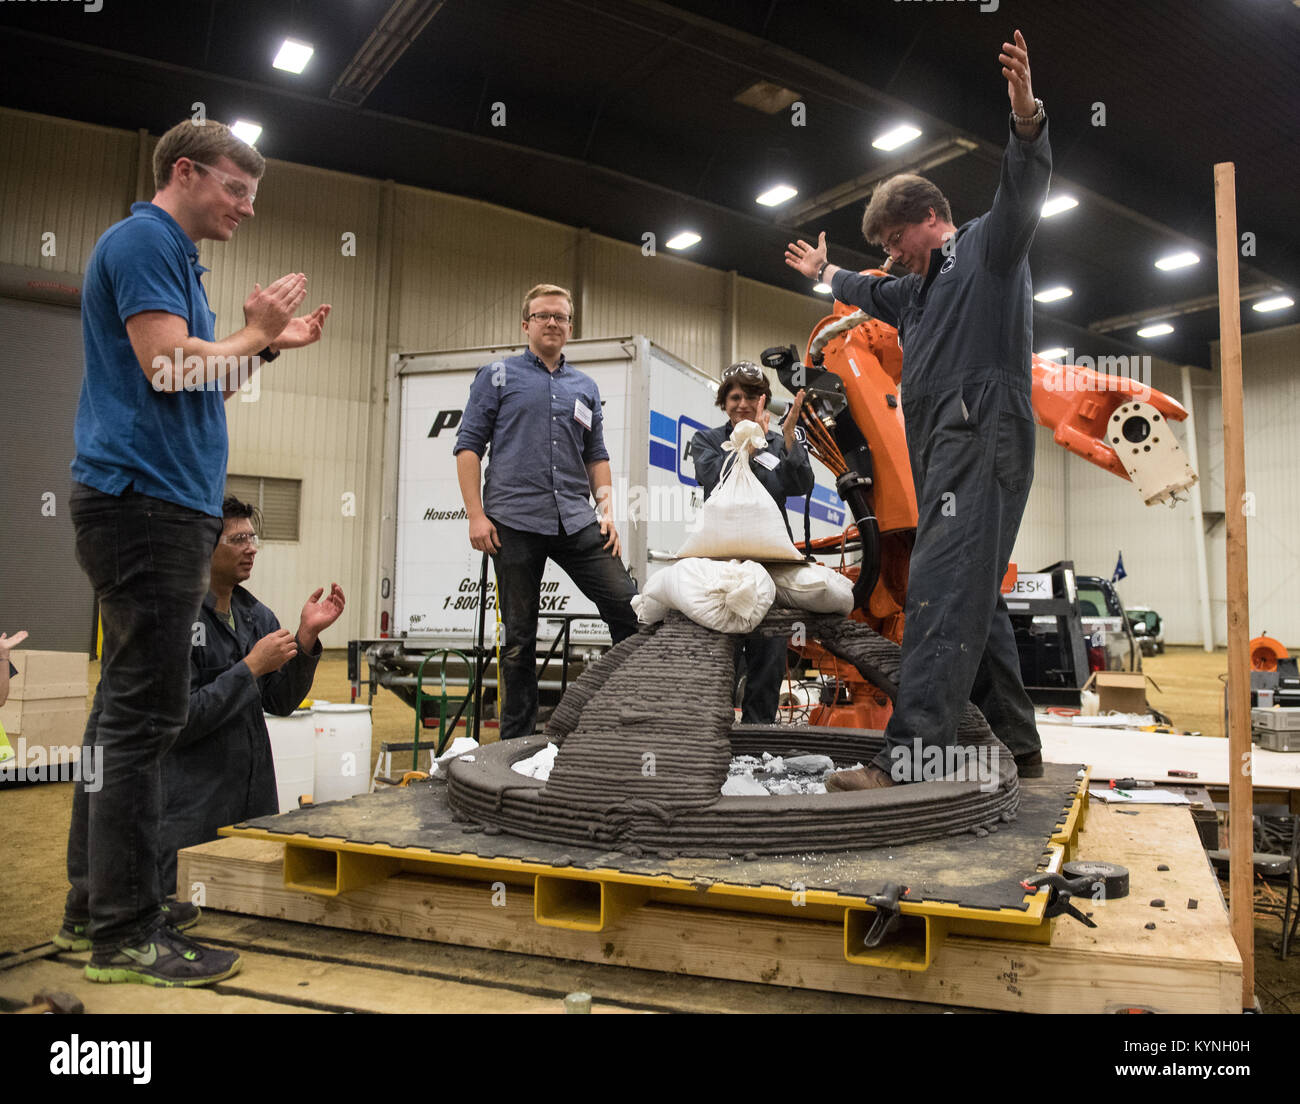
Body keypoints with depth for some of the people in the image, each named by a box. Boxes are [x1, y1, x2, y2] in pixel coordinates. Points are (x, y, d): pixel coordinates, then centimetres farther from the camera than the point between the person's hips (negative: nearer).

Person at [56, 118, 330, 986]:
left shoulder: (173, 256, 24)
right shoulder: (142, 240, -6)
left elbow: (201, 389, 24)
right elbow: (168, 365, -18)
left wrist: (272, 343, 16)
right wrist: (255, 332, -3)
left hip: (163, 505, 11)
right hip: (148, 499, -11)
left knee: (127, 711, 12)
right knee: (144, 715, -8)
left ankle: (96, 903, 23)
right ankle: (124, 931, 0)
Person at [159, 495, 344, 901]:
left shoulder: (255, 615, 8)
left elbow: (281, 703, 7)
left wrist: (307, 636, -6)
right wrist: (251, 667, -21)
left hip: (255, 804, 7)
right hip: (192, 813, -7)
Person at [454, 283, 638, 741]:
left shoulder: (586, 387, 19)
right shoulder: (498, 376, 8)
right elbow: (469, 446, 3)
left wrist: (607, 509, 5)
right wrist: (476, 515, -7)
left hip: (577, 521, 3)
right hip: (514, 522, -3)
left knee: (627, 605, -7)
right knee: (520, 636, 3)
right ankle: (517, 738, 16)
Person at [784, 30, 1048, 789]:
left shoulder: (988, 247, 6)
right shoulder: (920, 286, 30)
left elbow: (1024, 194, -13)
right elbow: (875, 297, 49)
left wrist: (1028, 120, -30)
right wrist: (826, 272, 62)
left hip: (983, 435, -9)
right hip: (940, 448, 10)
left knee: (942, 587, -21)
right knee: (974, 594, 8)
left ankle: (910, 755, -28)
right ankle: (1020, 747, 16)